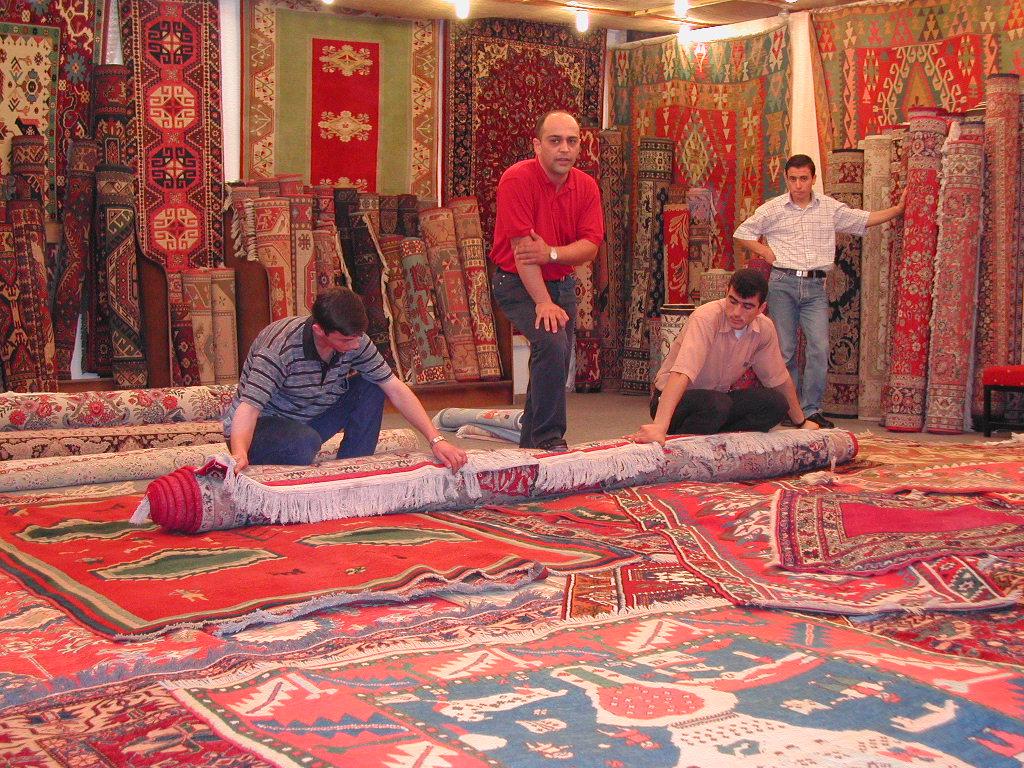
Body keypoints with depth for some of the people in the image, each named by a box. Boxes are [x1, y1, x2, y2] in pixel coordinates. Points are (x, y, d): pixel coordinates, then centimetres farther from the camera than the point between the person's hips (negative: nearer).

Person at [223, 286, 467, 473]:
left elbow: (396, 389, -11)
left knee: (371, 387, -12)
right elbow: (248, 406, -39)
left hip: (308, 421, 6)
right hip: (262, 427, -6)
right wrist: (239, 454, -59)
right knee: (305, 442, -39)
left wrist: (436, 439, -19)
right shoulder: (280, 346, -31)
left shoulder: (354, 341, -13)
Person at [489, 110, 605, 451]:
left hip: (562, 282, 7)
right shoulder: (518, 179, -19)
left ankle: (530, 443, 29)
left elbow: (591, 245, -8)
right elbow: (521, 247, -23)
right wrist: (543, 302, -27)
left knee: (555, 365, 11)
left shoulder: (586, 186, -1)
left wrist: (551, 253, -26)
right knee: (552, 343, -26)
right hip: (518, 284, -6)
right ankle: (548, 440, -15)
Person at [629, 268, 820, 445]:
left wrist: (801, 422, 20)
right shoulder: (706, 318, -25)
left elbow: (779, 379, 12)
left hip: (718, 399, 7)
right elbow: (681, 372, -40)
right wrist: (660, 426, -52)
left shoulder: (765, 329, -5)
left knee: (776, 403, -15)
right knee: (717, 404, -37)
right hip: (673, 399, -6)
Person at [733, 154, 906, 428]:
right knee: (784, 349, 1)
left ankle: (811, 409, -1)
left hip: (815, 286, 1)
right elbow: (742, 233, 12)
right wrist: (766, 252, 2)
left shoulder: (830, 208, 10)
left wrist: (898, 208, 10)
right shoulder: (773, 209, 4)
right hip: (782, 284, -1)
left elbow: (866, 219, 17)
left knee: (820, 348, -9)